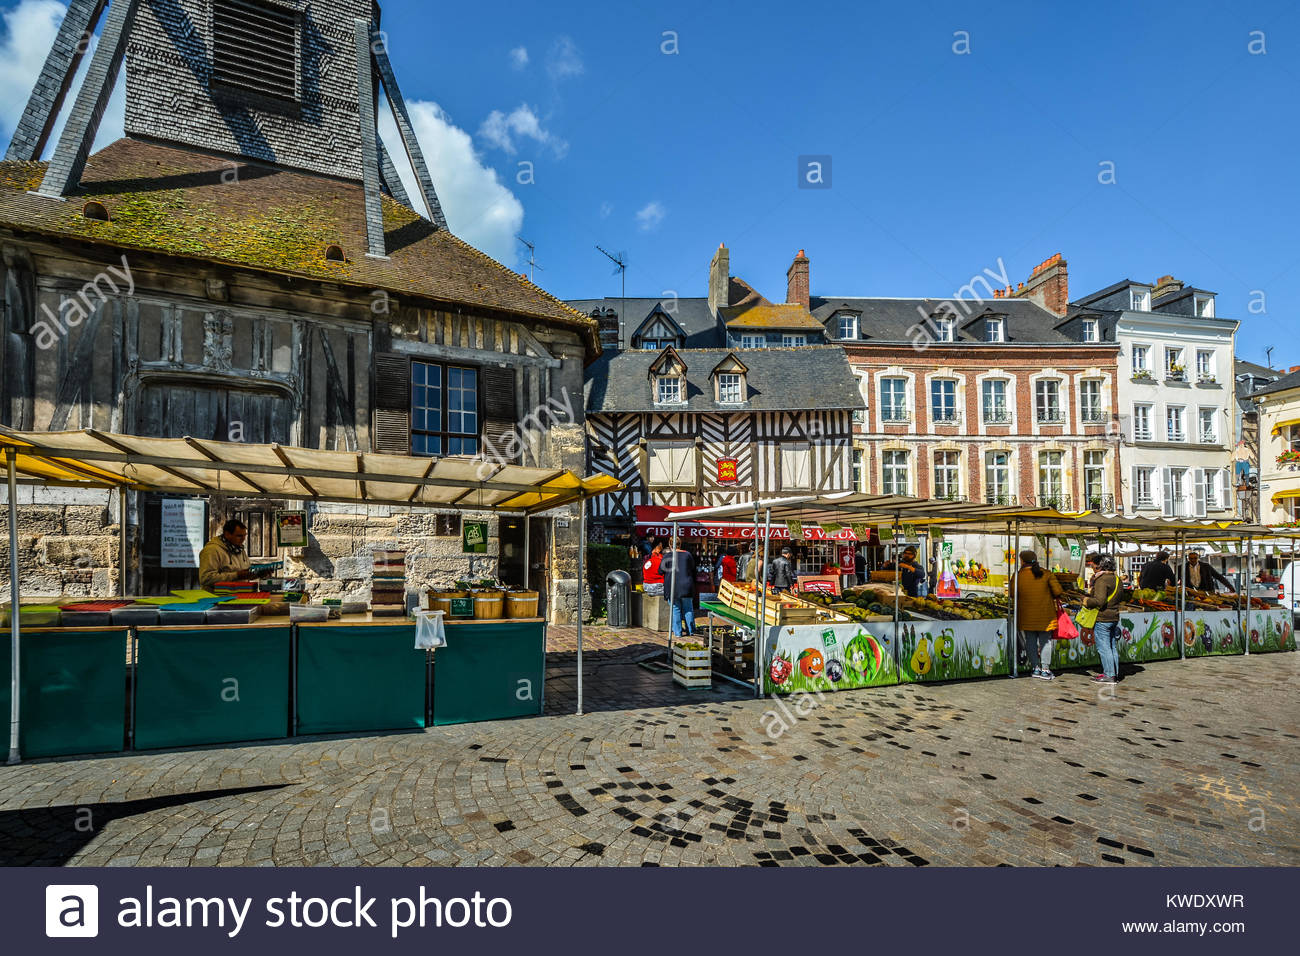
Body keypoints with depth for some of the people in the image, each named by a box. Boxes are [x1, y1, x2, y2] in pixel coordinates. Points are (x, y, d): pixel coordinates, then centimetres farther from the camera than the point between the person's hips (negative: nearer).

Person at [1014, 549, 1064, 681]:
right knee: (1045, 641, 8)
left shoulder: (1018, 576, -5)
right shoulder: (1046, 574, -4)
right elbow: (1058, 592, -6)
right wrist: (1055, 599, 14)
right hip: (1045, 614, 0)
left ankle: (1036, 668, 12)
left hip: (1027, 615, 0)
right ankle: (1045, 670, 9)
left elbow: (1013, 596, 1)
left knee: (1031, 641, 11)